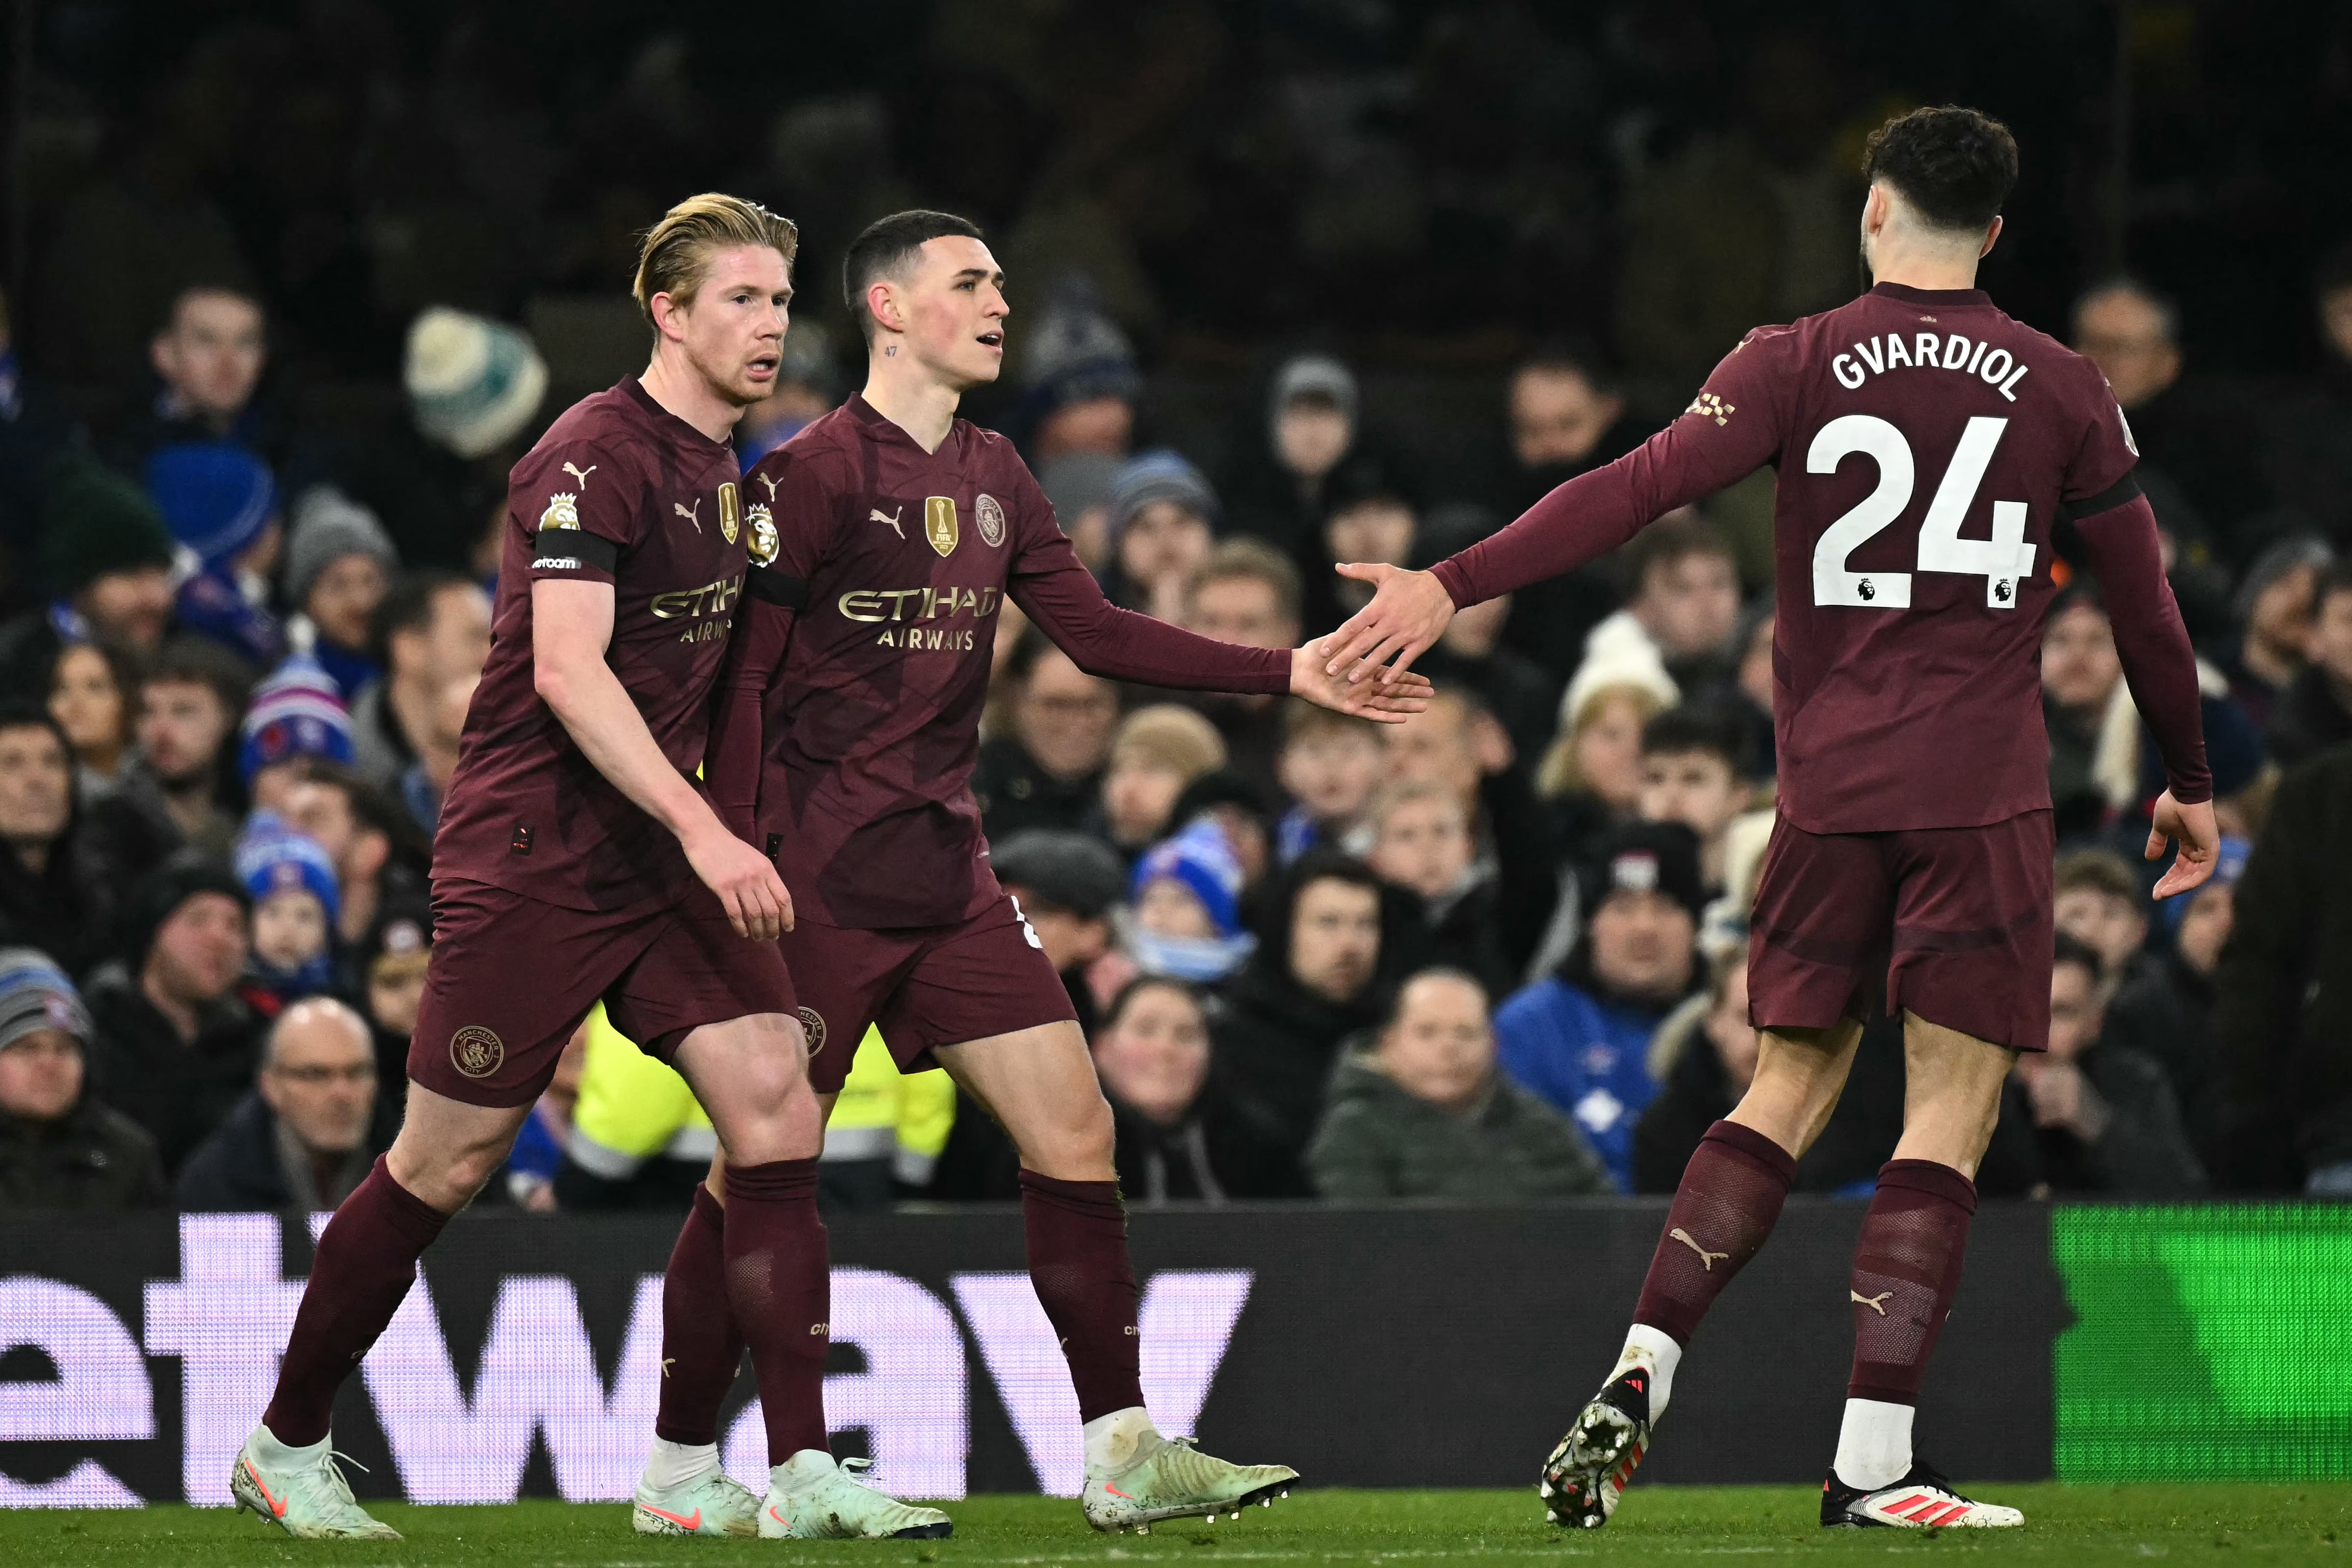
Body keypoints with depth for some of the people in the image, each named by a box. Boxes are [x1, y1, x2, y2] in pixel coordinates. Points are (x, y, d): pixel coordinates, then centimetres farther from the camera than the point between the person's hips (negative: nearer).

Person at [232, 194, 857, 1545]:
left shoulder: (724, 469, 13)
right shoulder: (596, 456, -14)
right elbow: (566, 670, -23)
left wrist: (706, 831, 19)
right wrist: (700, 828, -29)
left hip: (664, 864, 8)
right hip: (533, 862, -8)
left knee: (776, 1107, -8)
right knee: (449, 1164, 0)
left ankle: (802, 1476, -10)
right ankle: (287, 1446, 18)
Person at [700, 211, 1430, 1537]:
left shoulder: (994, 478, 14)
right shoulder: (819, 473, -10)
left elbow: (1097, 633, 16)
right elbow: (740, 679, -11)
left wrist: (1289, 673, 10)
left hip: (947, 869, 7)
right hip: (821, 874, -7)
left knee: (1073, 1130, -1)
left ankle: (1123, 1454, 1)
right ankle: (677, 1466, 8)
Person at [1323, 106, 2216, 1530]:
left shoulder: (1802, 364, 0)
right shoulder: (2061, 388, 4)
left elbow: (1640, 488, -13)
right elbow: (2145, 597, 9)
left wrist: (1455, 587, -15)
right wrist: (2190, 784, 22)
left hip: (1829, 792, 2)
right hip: (1983, 797, -2)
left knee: (1791, 1084, 13)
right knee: (1953, 1103, 0)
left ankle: (1641, 1374, -1)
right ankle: (1873, 1458, -8)